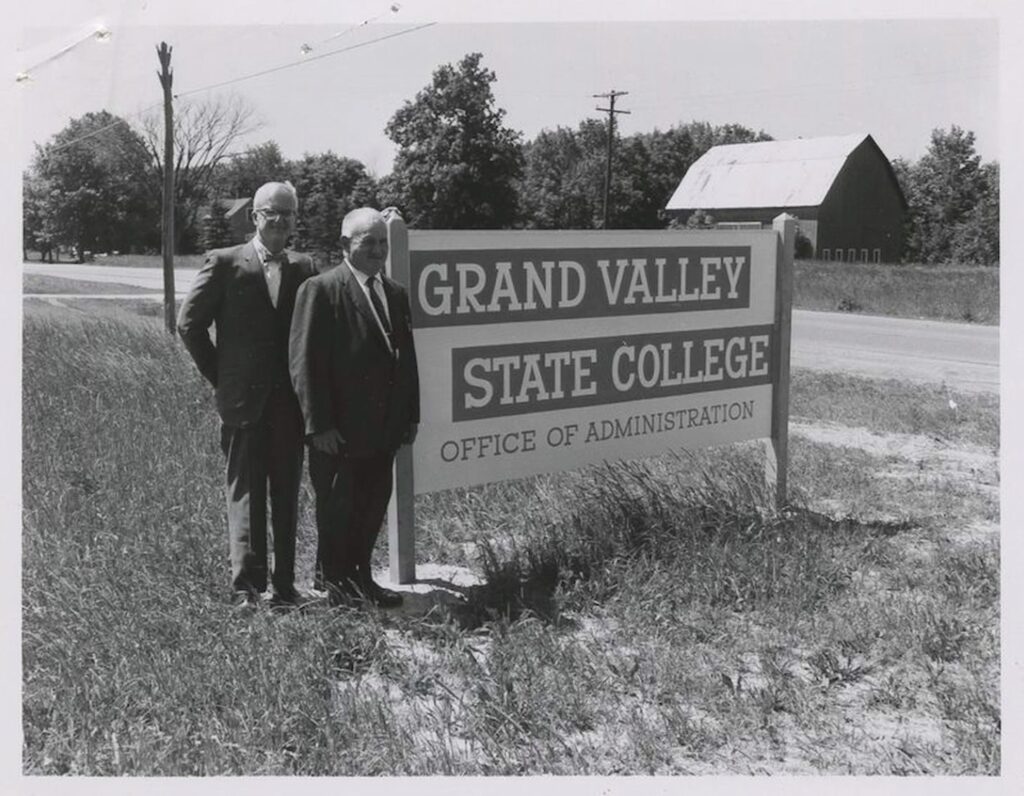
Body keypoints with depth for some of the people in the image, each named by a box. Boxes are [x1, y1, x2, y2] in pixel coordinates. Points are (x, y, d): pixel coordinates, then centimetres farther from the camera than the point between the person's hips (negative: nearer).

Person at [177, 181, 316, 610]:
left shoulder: (303, 268, 8)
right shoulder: (224, 263, -1)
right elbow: (190, 324, 1)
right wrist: (220, 377, 1)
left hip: (290, 402, 3)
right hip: (244, 401, -3)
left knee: (287, 497, 8)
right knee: (245, 495, 0)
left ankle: (284, 583, 17)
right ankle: (246, 585, 4)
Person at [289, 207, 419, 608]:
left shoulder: (396, 293, 13)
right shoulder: (320, 290, -9)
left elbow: (406, 359, 17)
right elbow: (304, 363, -13)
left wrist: (411, 416, 11)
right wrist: (319, 425, -17)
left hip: (383, 430, 6)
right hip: (338, 433, -6)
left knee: (373, 508, 13)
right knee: (337, 509, 6)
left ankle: (360, 576, 27)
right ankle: (336, 583, 21)